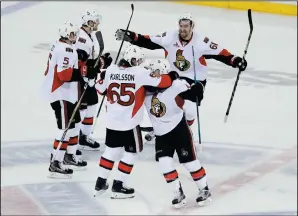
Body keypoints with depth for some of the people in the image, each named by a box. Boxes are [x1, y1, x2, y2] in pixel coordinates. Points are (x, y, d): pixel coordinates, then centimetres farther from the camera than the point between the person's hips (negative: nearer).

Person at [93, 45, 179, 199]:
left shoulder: (111, 70, 0)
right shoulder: (140, 73, -13)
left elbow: (101, 89, 12)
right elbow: (161, 82, -12)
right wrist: (172, 76, 8)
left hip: (112, 121, 6)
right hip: (129, 122, -6)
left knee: (112, 150, 20)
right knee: (132, 152, 9)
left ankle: (100, 183, 24)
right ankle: (118, 186, 8)